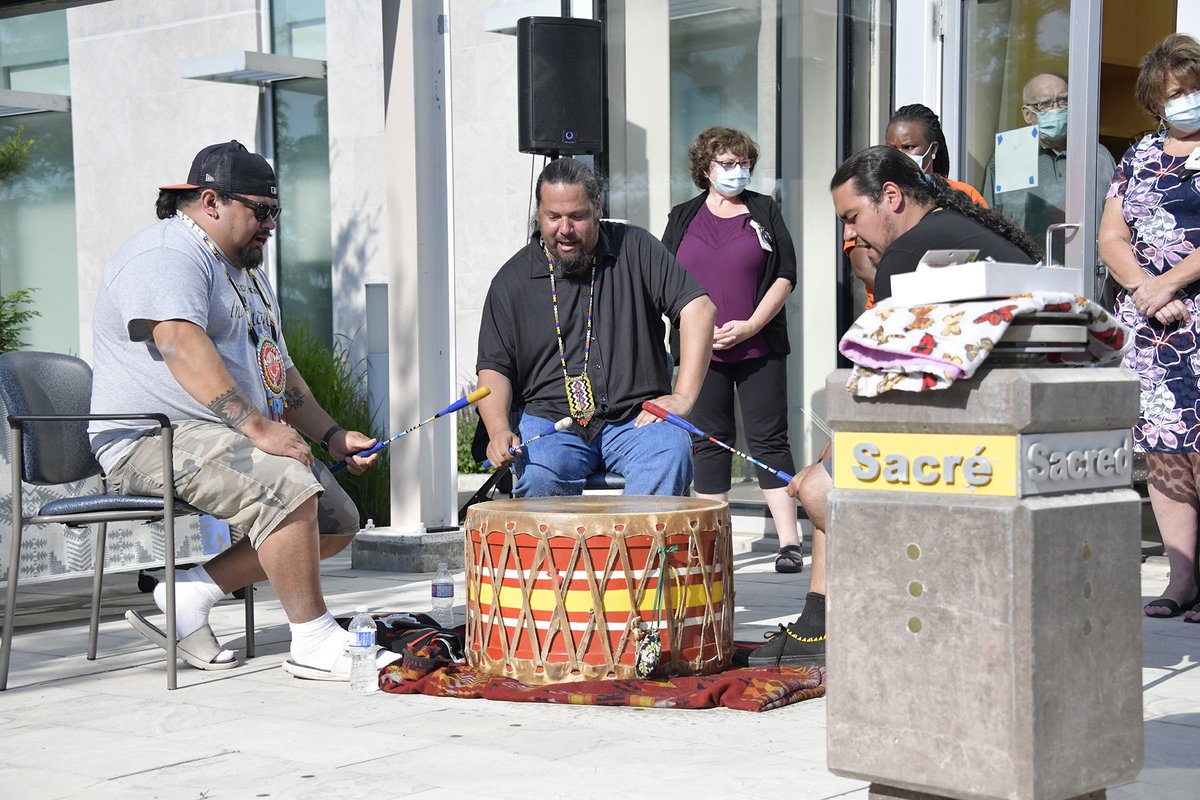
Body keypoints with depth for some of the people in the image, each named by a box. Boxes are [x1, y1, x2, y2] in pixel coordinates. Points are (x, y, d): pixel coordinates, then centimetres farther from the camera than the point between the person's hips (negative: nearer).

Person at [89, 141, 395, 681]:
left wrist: (333, 437, 12)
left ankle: (188, 596, -1)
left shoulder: (247, 274, 24)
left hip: (235, 439, 10)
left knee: (337, 520, 1)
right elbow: (182, 347, -27)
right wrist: (257, 427, -34)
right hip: (153, 442, -10)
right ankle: (313, 642, -21)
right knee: (286, 484, -31)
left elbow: (280, 371, 28)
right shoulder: (166, 255, -10)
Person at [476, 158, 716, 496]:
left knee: (671, 454, -31)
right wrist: (499, 431, -17)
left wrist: (682, 397, -11)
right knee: (537, 475, -32)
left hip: (633, 417, 0)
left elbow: (697, 307, -1)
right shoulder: (512, 281, 5)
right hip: (547, 418, 0)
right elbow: (493, 367, 3)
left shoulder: (635, 249, 4)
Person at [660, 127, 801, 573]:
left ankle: (789, 541, -4)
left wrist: (750, 325, -10)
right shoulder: (683, 218, 11)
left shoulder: (765, 212, 8)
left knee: (769, 440, -3)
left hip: (759, 348, -1)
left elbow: (785, 276, 2)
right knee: (708, 443, 5)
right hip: (701, 351, 2)